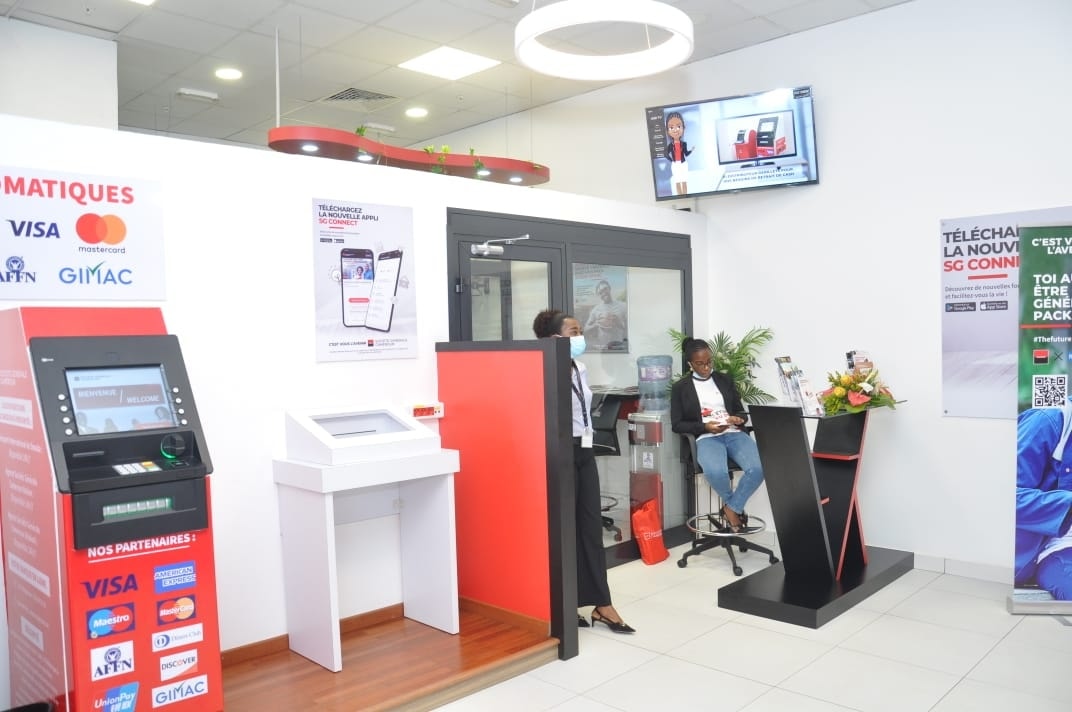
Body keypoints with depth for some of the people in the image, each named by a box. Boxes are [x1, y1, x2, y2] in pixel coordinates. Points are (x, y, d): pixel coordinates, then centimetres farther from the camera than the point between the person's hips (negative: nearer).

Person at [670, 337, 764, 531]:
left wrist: (738, 419, -6)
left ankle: (731, 507, -4)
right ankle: (734, 506, -2)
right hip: (706, 438, -3)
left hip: (733, 434, 3)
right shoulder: (680, 387, 8)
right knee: (716, 472, -38)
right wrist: (705, 426, -13)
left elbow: (742, 412, 20)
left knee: (759, 468, -29)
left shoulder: (725, 380, 17)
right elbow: (676, 425, 2)